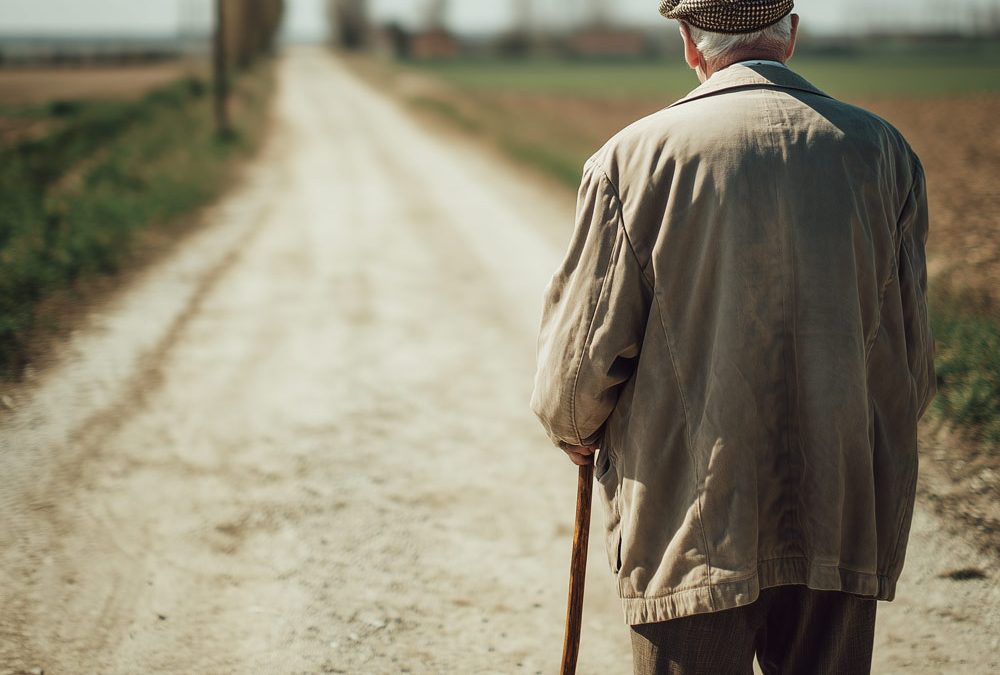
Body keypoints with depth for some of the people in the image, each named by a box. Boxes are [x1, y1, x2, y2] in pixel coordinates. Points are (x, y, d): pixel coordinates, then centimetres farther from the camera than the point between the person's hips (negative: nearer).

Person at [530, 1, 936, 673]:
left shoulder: (633, 157, -8)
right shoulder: (881, 150, 0)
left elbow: (586, 352, -5)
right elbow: (914, 358, 5)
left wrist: (575, 429, 17)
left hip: (691, 534, -2)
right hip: (844, 523, 3)